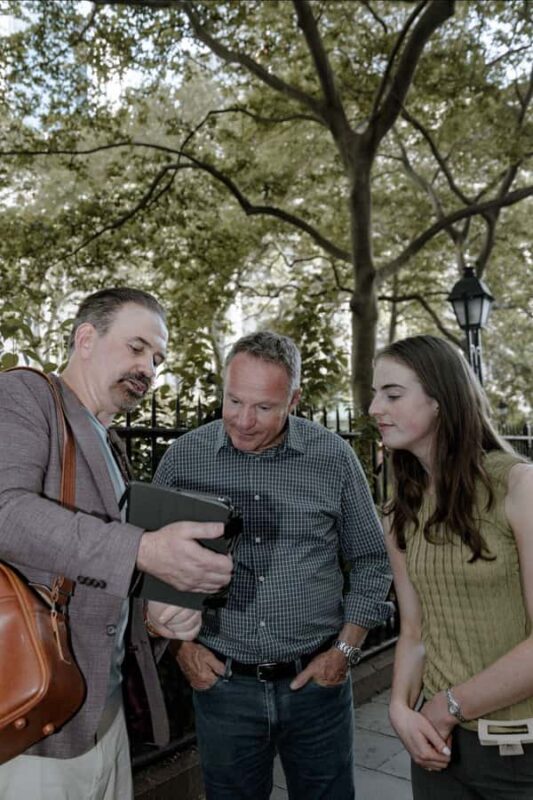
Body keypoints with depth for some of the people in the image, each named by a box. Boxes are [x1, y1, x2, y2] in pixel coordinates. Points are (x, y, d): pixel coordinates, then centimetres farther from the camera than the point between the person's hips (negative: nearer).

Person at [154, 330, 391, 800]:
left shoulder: (334, 458, -7)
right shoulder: (183, 459, -6)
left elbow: (370, 560, 3)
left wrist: (346, 649, -2)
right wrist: (182, 646, -1)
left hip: (317, 680, 0)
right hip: (222, 684, 1)